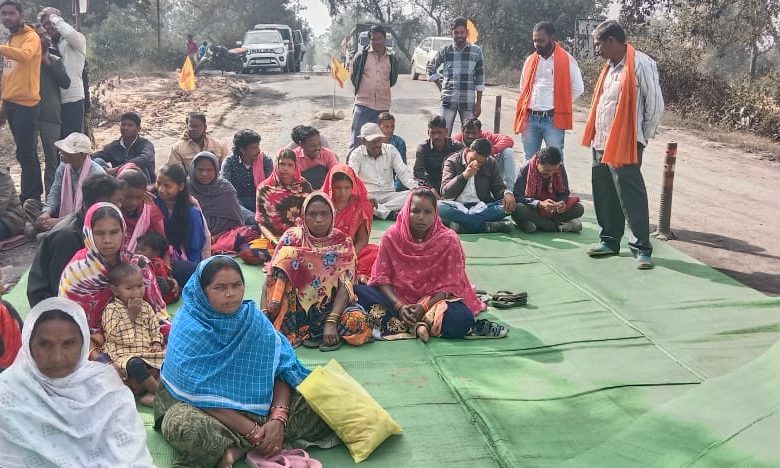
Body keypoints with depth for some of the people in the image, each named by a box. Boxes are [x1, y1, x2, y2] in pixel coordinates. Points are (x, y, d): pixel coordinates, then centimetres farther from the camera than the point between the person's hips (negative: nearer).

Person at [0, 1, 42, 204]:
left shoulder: (31, 37, -5)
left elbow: (25, 55, -29)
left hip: (26, 103, -8)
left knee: (26, 153, -6)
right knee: (26, 153, 13)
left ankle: (30, 197, -1)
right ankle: (34, 193, 21)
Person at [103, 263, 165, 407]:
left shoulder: (146, 307, 16)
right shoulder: (111, 309, 0)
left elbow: (155, 328, 20)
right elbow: (113, 334, -13)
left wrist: (156, 342, 0)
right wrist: (130, 314, -11)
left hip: (147, 352, 6)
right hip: (123, 353, -5)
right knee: (135, 365, -37)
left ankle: (151, 393, -27)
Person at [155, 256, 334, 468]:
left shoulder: (253, 318, -4)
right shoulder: (188, 329, -16)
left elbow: (281, 370, -7)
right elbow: (204, 397, -21)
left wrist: (278, 419, -24)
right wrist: (253, 432, -26)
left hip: (252, 401, 5)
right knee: (184, 427, -39)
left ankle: (238, 447, -20)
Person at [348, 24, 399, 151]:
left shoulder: (392, 59, 6)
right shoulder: (361, 56, -1)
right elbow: (353, 77, 10)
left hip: (383, 106, 3)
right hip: (363, 104, -3)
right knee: (356, 142, -5)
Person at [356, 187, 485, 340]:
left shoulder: (448, 240, -8)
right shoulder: (391, 236, -4)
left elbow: (449, 285, -8)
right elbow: (382, 277, -3)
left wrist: (424, 307, -22)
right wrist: (399, 306, -19)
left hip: (433, 300, -1)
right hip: (397, 299, 2)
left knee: (462, 319, -32)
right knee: (358, 292, -24)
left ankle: (397, 324, -22)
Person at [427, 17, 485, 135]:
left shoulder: (476, 51, 3)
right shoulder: (445, 51, 4)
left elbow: (480, 79, 4)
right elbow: (431, 68, 17)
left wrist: (478, 102, 0)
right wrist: (441, 88, 9)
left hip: (468, 101, 0)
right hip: (448, 100, 0)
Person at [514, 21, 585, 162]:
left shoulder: (567, 60, -1)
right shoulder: (530, 60, 13)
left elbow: (578, 88, 1)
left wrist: (560, 105, 2)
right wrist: (529, 105, 12)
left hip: (553, 119, -4)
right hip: (530, 118, 5)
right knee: (529, 161, 10)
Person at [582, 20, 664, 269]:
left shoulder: (641, 64, -13)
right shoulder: (610, 66, 13)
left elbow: (655, 104, -11)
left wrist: (642, 137, -5)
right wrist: (595, 135, 13)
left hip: (624, 145, -8)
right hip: (601, 143, 8)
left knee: (631, 197, -5)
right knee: (605, 196, 13)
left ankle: (642, 248, 2)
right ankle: (610, 240, 25)